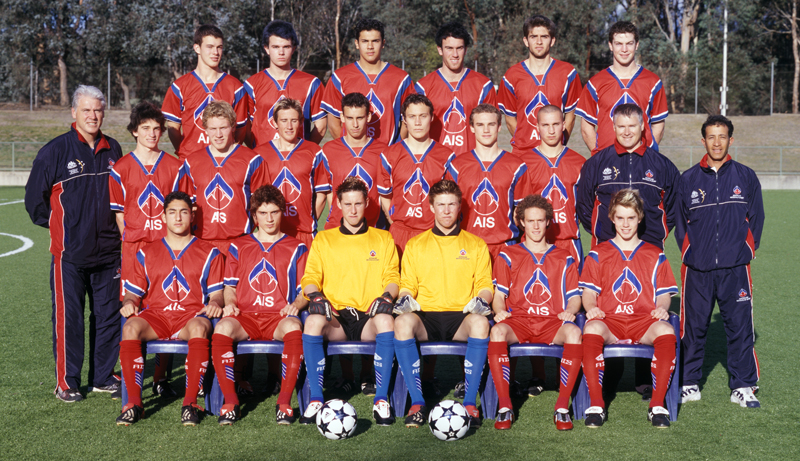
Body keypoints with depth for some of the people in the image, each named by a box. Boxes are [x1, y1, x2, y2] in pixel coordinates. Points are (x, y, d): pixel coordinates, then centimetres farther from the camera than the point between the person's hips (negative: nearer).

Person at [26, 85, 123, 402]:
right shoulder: (55, 151, -5)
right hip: (69, 253, -4)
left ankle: (103, 377, 21)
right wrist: (56, 224, 5)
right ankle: (66, 383, 11)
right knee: (68, 318, -1)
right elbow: (34, 197, 1)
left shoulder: (113, 151, 8)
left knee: (108, 315, 9)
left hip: (108, 251, 4)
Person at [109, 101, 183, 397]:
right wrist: (130, 240, -2)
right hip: (133, 247, -1)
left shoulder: (173, 166, 10)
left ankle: (161, 377, 9)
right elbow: (118, 211, 7)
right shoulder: (121, 168, 6)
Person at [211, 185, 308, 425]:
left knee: (293, 327, -39)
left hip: (279, 316, -1)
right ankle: (230, 401, -23)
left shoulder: (296, 248, 16)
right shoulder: (238, 247, 20)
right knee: (222, 327, -34)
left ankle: (285, 401, -31)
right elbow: (230, 286, 21)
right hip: (245, 317, 1)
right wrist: (230, 303, -1)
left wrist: (296, 304, -9)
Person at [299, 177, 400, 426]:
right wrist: (316, 296, -11)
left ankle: (381, 400, -29)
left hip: (369, 317, 0)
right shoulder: (323, 240, 19)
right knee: (313, 321, -35)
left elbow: (392, 277, 10)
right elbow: (310, 277, 11)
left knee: (385, 320, -38)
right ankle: (316, 400, -26)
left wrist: (386, 296, -11)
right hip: (336, 318, 1)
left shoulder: (383, 239, 19)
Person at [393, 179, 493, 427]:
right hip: (426, 317, 1)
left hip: (462, 316, 0)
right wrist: (405, 297, -7)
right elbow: (407, 284, 16)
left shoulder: (476, 245, 17)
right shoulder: (415, 245, 18)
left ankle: (470, 402, -30)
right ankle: (417, 402, -30)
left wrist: (481, 299, -10)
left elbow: (485, 284, 13)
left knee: (480, 322, -37)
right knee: (403, 321, -35)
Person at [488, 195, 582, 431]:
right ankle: (505, 407, -29)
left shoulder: (564, 259, 20)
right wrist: (499, 310, -11)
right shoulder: (508, 256, 17)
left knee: (574, 332, -35)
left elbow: (575, 297, 15)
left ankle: (563, 406, -28)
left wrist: (570, 310, -8)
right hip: (518, 321, 0)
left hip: (552, 322, 0)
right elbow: (499, 295, 12)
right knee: (497, 331, -36)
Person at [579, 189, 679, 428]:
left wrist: (662, 308, -9)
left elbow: (663, 294, 14)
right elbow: (589, 292, 9)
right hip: (608, 320, 0)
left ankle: (657, 405, -26)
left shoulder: (655, 255, 19)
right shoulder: (598, 254, 16)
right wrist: (591, 307, -13)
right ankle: (596, 404, -29)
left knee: (666, 331, -35)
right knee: (592, 329, -37)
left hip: (644, 321, 1)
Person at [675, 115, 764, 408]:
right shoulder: (688, 179, 8)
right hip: (697, 269, 0)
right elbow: (680, 222, 13)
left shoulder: (746, 177, 7)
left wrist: (746, 251, 4)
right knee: (693, 328, 4)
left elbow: (756, 219, 11)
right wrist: (689, 253, 6)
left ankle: (743, 387, 11)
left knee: (740, 326, 0)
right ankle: (690, 384, 17)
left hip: (735, 268, 0)